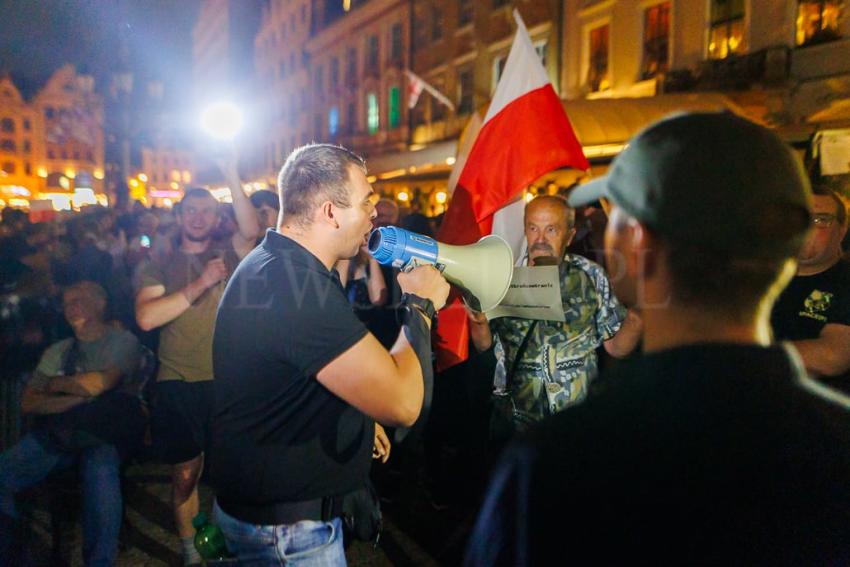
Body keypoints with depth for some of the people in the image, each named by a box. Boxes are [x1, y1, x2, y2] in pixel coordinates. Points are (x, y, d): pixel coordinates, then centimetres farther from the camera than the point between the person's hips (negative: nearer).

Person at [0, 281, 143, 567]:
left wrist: (55, 384, 8)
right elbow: (28, 403, 11)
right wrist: (79, 396, -5)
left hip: (103, 435, -5)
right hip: (57, 433, 5)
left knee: (100, 471, -38)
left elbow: (98, 383, -9)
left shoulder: (123, 341, 8)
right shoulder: (57, 351, 21)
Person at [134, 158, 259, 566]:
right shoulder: (159, 267, 4)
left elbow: (250, 231, -16)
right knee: (185, 474, 10)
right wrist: (201, 283, -18)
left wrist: (231, 176, -23)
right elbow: (146, 318, -13)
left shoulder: (228, 255, 6)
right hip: (179, 384, 0)